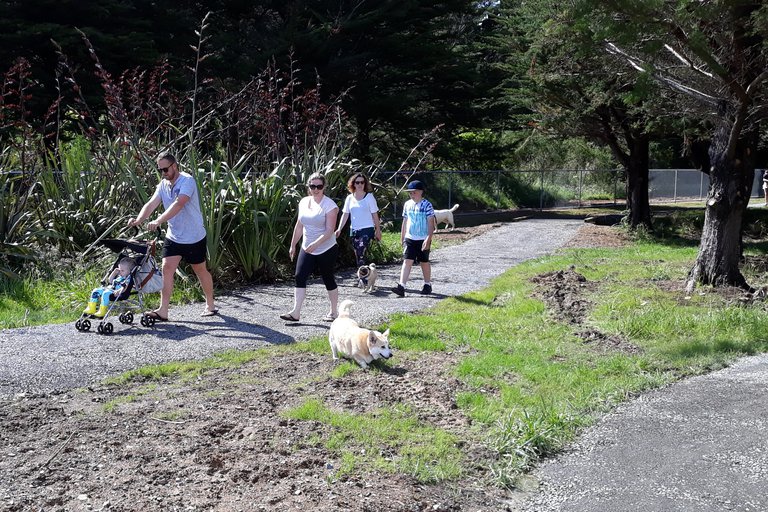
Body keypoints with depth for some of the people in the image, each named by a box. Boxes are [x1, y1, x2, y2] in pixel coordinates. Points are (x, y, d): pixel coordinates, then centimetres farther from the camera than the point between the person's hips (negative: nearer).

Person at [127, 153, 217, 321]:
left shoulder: (187, 181, -19)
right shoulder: (163, 184, 3)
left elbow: (179, 204, -34)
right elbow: (151, 204, -7)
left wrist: (158, 221, -44)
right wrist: (139, 219, -27)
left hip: (194, 237, -5)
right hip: (173, 237, 5)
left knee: (200, 270, 10)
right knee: (167, 268, -7)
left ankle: (210, 305, 28)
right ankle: (163, 311, -7)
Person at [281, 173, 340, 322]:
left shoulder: (330, 205, -13)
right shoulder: (304, 202, 6)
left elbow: (329, 230, -20)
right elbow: (299, 226, 15)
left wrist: (315, 243, -31)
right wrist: (293, 245, 16)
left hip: (326, 250, -5)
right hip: (307, 249, 5)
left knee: (328, 279, 6)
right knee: (300, 277, -6)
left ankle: (334, 311, 22)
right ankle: (296, 312, -7)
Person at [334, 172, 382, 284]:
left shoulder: (369, 197, -1)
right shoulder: (349, 198, 9)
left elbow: (375, 215, 1)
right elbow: (345, 214, 9)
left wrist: (378, 230, 1)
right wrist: (339, 229, -2)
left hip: (367, 230, -5)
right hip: (354, 230, 5)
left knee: (361, 254, -18)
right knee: (358, 256, 7)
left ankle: (364, 280, -16)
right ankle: (363, 279, 17)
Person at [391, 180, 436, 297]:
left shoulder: (426, 205, -8)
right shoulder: (407, 204, 7)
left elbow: (431, 223, -10)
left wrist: (428, 239, -18)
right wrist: (402, 237, 16)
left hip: (423, 239, -3)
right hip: (409, 238, 3)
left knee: (424, 262, 9)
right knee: (407, 261, -6)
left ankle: (427, 285, 26)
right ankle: (401, 287, -14)